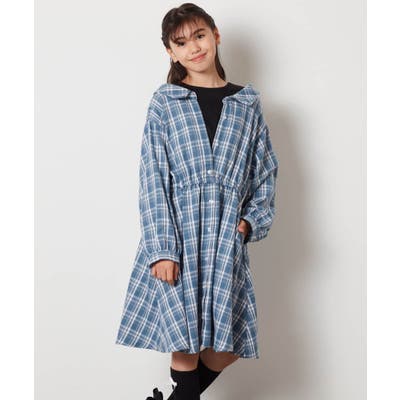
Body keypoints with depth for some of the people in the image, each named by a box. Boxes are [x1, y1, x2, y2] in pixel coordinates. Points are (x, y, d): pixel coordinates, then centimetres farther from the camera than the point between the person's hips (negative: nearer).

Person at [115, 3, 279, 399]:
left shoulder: (247, 103, 11)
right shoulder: (164, 103, 4)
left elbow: (266, 169, 15)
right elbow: (152, 180, -2)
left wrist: (252, 219, 0)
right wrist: (161, 248, -10)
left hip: (227, 240, 2)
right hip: (177, 237, -2)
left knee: (228, 344, 3)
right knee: (184, 339, -2)